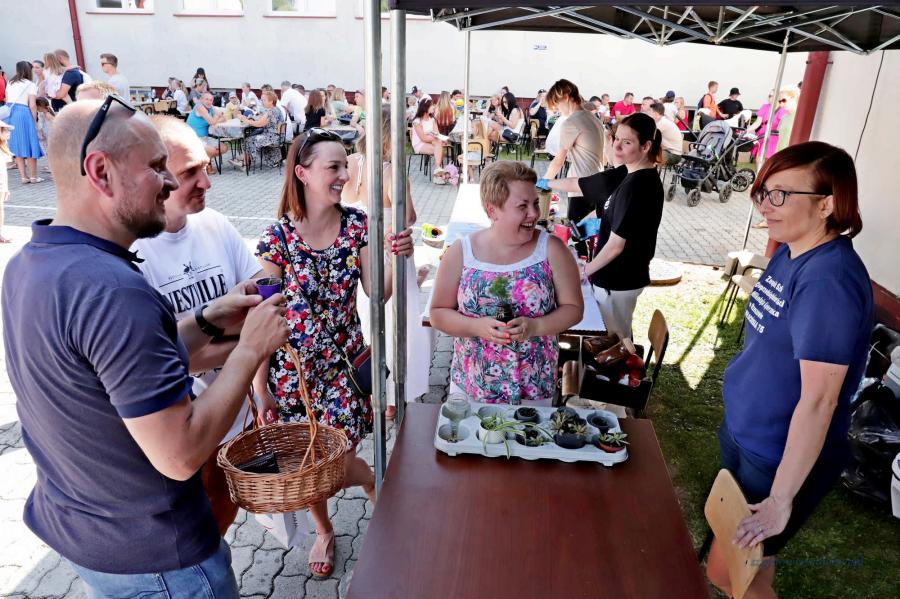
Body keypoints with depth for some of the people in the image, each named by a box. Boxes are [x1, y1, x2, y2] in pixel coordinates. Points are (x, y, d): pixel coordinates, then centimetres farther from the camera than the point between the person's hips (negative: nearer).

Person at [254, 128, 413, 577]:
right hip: (293, 365, 0)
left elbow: (377, 294, -4)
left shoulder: (357, 225, -5)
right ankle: (323, 531, 44)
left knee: (335, 464, 0)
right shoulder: (278, 236, -13)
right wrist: (260, 389, -7)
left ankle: (372, 481, 37)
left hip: (344, 360, 1)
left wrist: (394, 258, -24)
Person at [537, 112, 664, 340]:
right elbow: (578, 184, 18)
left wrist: (585, 270, -10)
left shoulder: (639, 186, -23)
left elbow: (616, 244, -23)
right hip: (615, 274, 8)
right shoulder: (625, 175, 4)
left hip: (619, 279, -8)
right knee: (615, 339, 20)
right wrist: (546, 184, 28)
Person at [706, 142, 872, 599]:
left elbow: (819, 399, -28)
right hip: (744, 432, 8)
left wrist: (780, 500, -24)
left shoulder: (828, 280, -28)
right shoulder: (789, 253, 0)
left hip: (781, 457, -8)